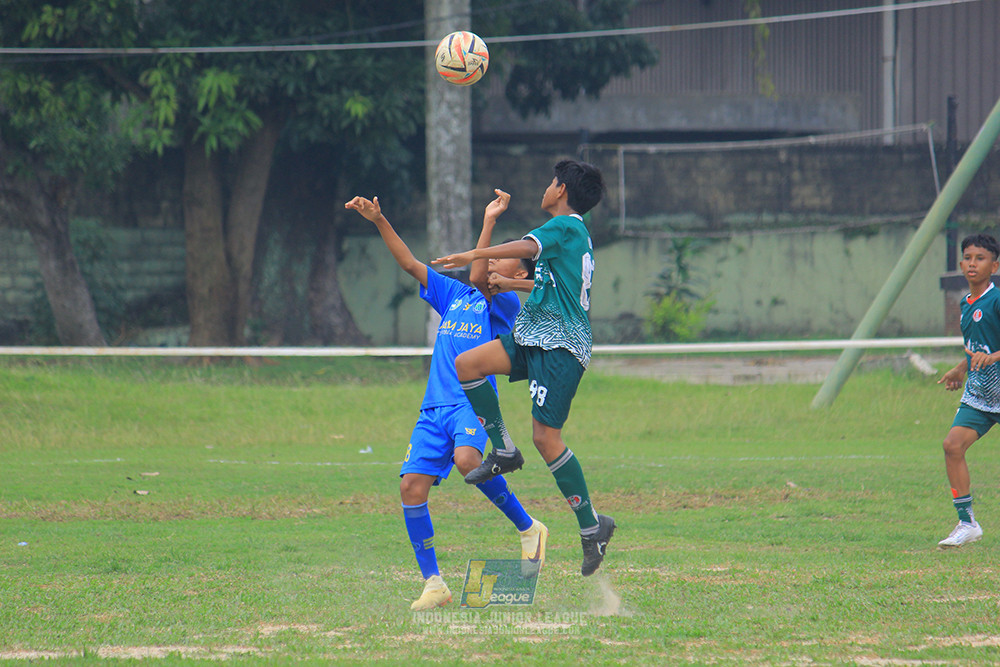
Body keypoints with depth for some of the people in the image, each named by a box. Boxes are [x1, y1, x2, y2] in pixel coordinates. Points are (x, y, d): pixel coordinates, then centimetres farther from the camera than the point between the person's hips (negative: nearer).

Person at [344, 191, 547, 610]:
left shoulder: (506, 304, 1)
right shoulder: (453, 296, 20)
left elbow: (478, 279, -15)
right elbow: (410, 264, 20)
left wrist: (489, 221, -15)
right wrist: (380, 221, 13)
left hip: (473, 402, -7)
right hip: (434, 408, 7)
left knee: (467, 459, -35)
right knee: (411, 488, -6)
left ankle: (528, 528, -15)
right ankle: (433, 584, 1)